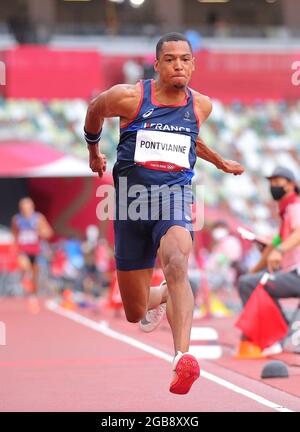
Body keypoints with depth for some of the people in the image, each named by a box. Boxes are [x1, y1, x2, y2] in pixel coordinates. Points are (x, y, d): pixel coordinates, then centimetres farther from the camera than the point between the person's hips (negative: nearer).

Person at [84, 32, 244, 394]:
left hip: (174, 199, 0)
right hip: (131, 201, 0)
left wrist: (220, 163, 37)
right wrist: (93, 152, 29)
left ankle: (182, 358, -48)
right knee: (136, 315, 6)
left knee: (175, 262, -35)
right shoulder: (128, 97, -8)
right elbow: (94, 112, 14)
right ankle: (158, 299, 47)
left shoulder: (201, 105, 4)